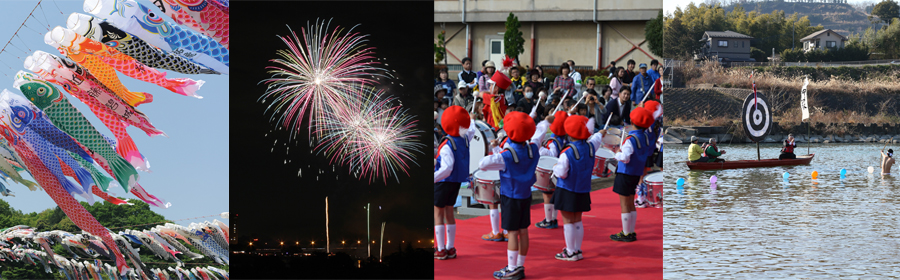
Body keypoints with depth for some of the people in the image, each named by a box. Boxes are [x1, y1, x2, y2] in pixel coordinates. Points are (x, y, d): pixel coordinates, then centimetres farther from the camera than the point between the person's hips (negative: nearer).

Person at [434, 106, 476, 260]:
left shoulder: (447, 146, -26)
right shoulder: (465, 139, -4)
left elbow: (446, 169, -36)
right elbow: (471, 131, 22)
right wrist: (471, 119, 41)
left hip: (444, 182, -7)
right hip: (457, 182, 7)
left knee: (438, 214, 3)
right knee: (449, 213, 16)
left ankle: (440, 250, 3)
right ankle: (450, 248, 19)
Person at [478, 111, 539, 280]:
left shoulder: (506, 156, -20)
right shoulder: (533, 149, -3)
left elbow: (482, 165, -18)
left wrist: (494, 153, -1)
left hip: (511, 197, -6)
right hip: (526, 195, 6)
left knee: (512, 232, -2)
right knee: (523, 231, 11)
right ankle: (520, 266, 20)